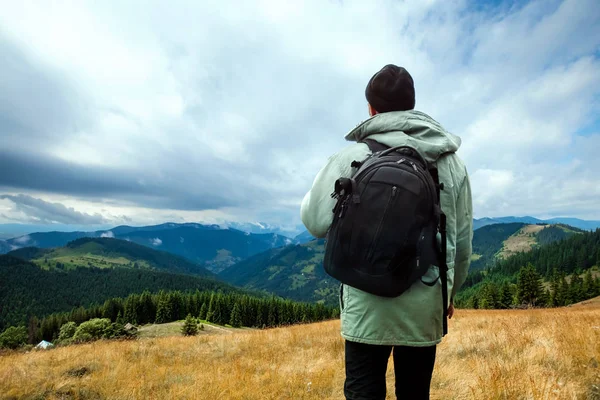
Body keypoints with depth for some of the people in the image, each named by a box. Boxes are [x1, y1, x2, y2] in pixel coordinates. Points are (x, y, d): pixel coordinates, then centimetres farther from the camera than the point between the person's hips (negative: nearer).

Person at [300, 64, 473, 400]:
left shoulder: (353, 157, -7)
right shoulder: (452, 162, 5)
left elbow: (316, 222, -7)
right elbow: (463, 241, 8)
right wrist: (450, 292, 23)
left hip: (368, 303, -3)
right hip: (425, 305, 4)